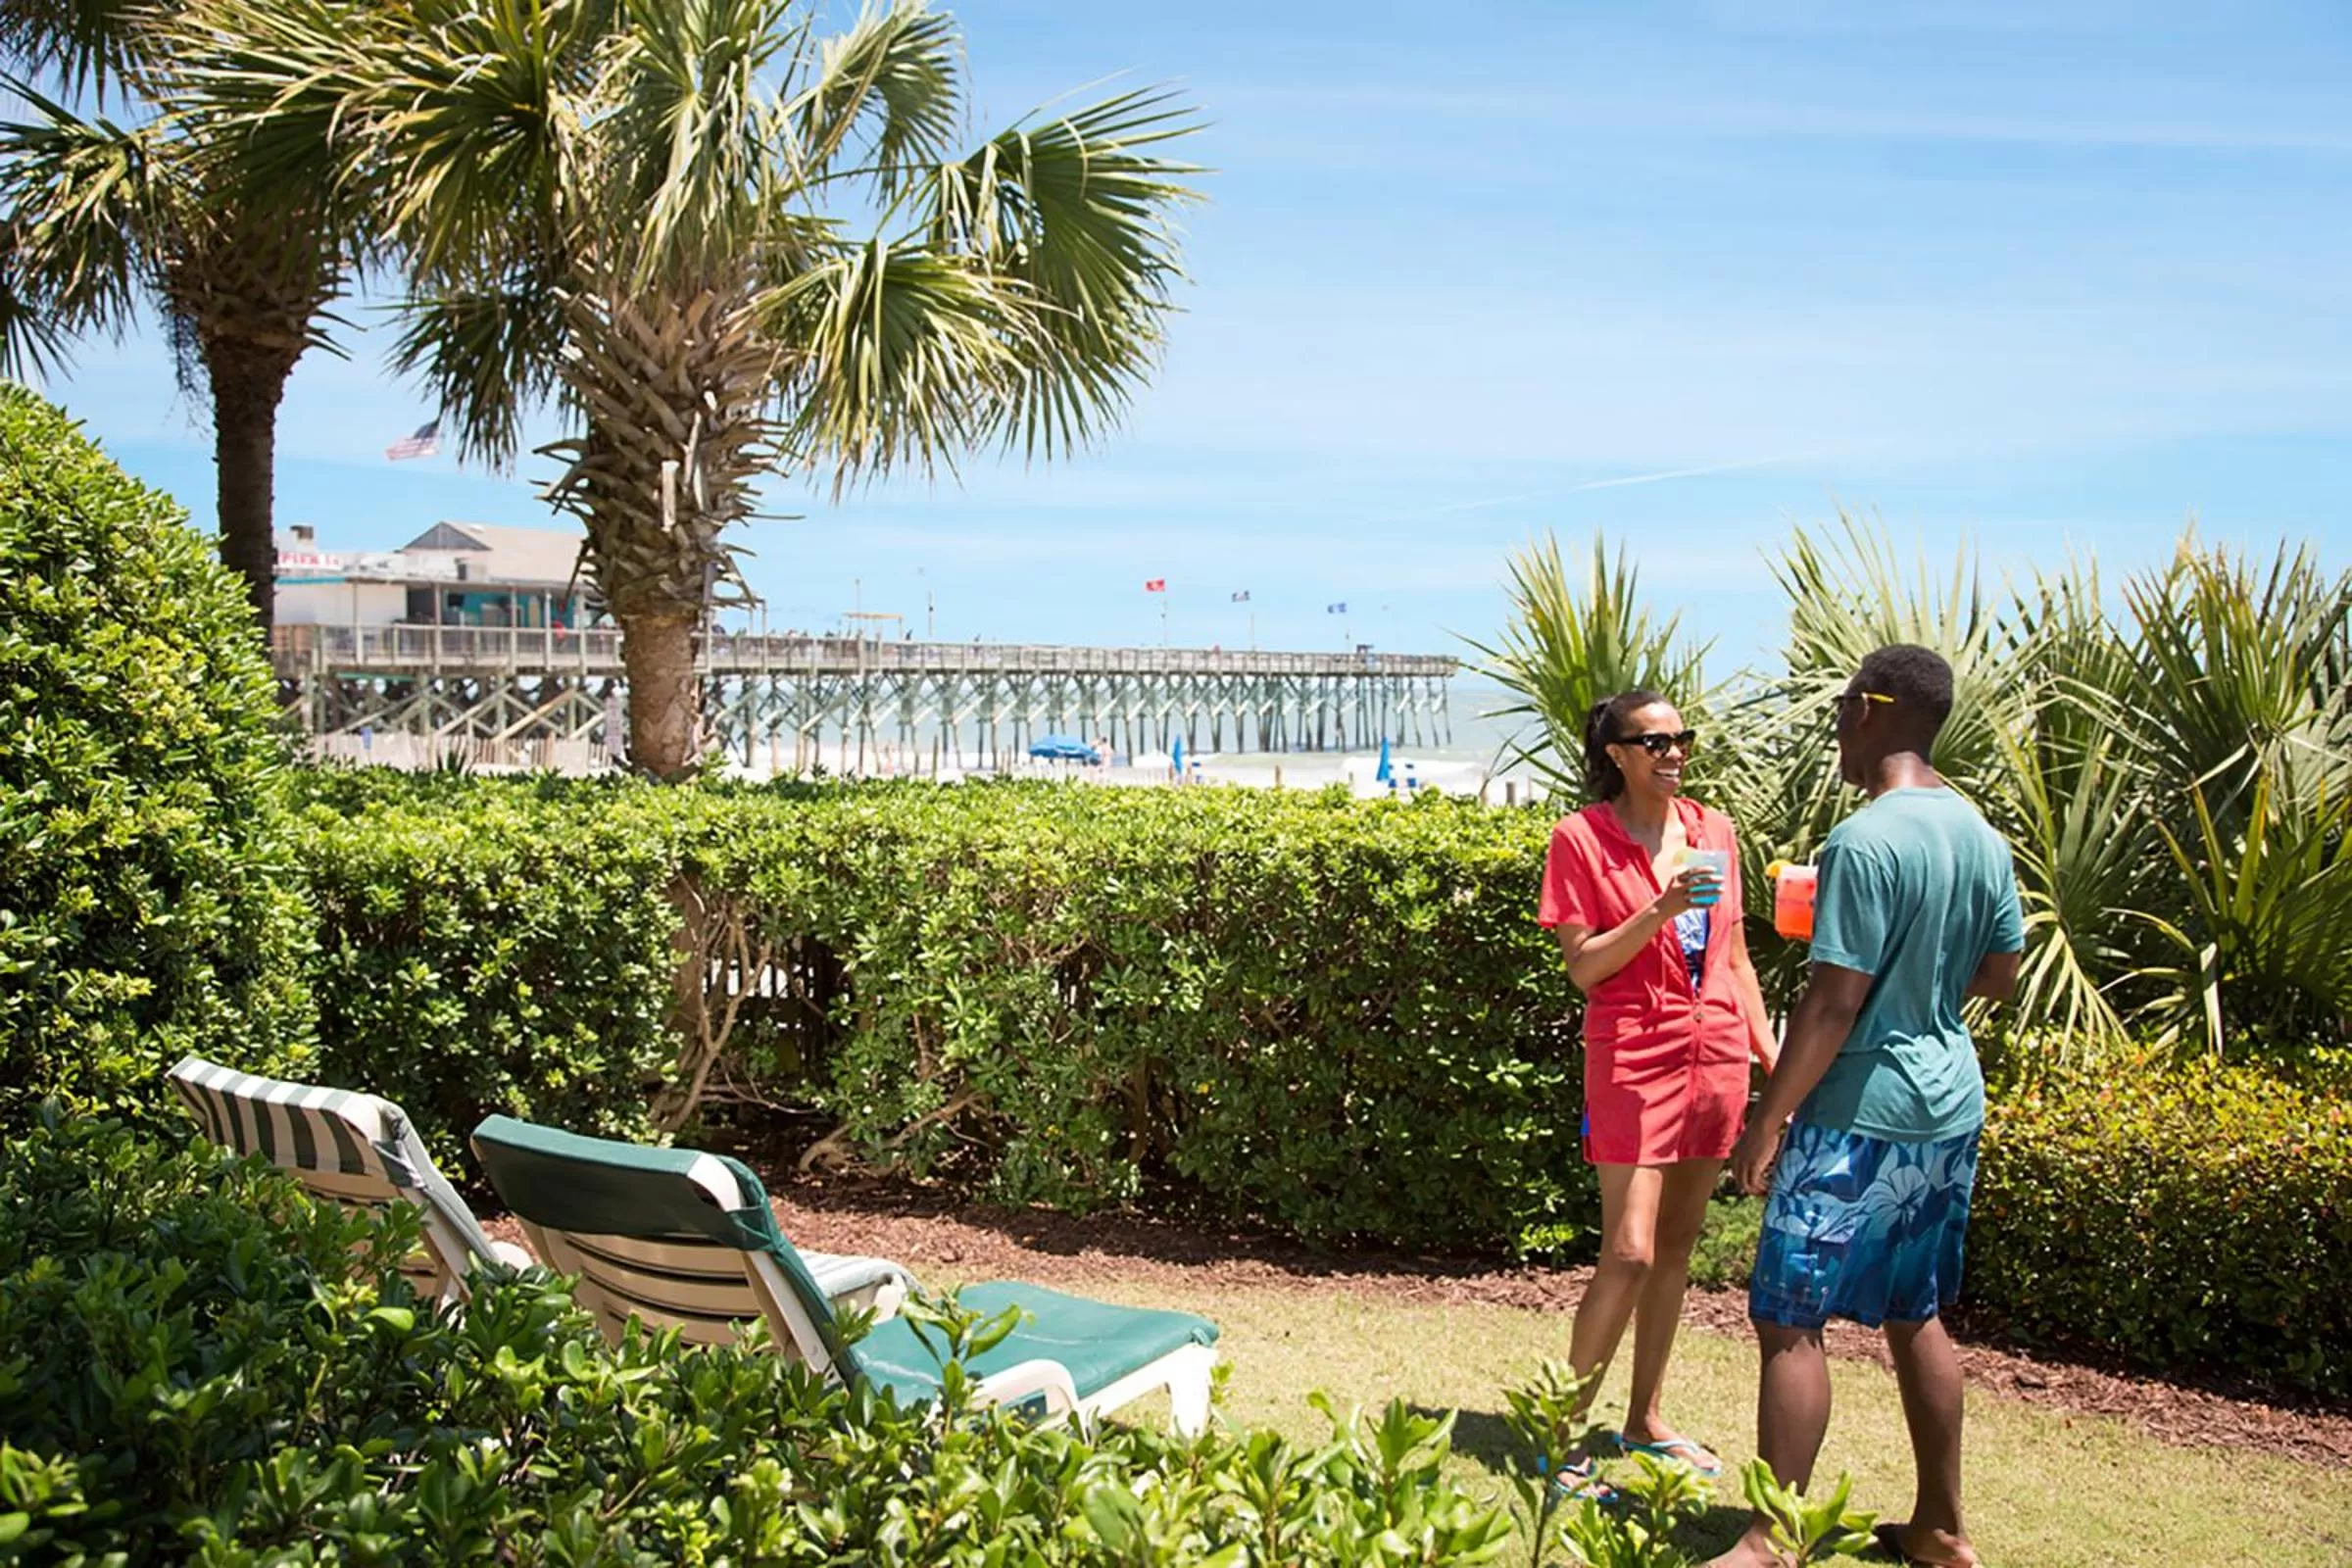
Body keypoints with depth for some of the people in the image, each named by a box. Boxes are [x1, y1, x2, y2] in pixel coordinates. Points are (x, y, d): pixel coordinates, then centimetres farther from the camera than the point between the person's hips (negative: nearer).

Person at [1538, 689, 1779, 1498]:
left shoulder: (1713, 829, 9)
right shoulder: (1582, 838, -6)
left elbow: (1735, 956, 16)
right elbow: (1583, 969, -10)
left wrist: (1769, 1050, 11)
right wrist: (1662, 909, -22)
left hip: (1715, 1056, 6)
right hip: (1636, 1059, -6)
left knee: (1676, 1246, 13)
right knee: (1630, 1254, -9)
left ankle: (1645, 1421, 27)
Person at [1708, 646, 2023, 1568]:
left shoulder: (1865, 842, -20)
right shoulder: (1982, 837, 5)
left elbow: (1834, 1002, -21)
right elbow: (1999, 977, 14)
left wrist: (1768, 1119, -14)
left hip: (1862, 1115, -9)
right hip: (1950, 1108, 9)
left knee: (1788, 1318, -2)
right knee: (1913, 1314, 19)